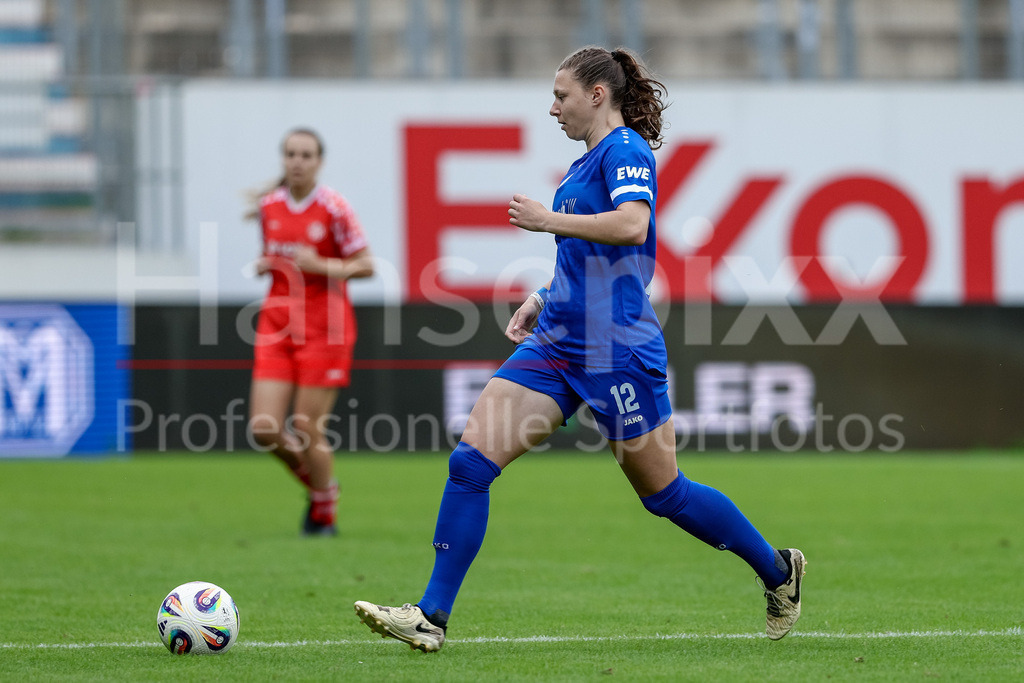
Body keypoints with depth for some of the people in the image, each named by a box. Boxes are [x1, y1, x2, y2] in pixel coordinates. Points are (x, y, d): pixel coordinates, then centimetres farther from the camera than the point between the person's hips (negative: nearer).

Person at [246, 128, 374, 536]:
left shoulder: (334, 208, -10)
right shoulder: (268, 206, 6)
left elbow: (365, 266, -8)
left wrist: (320, 266, -21)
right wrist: (263, 265, 0)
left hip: (324, 330, -5)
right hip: (277, 325, 5)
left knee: (308, 431, -5)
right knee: (264, 428, -5)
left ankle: (324, 514, 18)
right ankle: (315, 482, 24)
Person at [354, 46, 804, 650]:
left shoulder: (626, 150, -10)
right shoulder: (589, 163, 18)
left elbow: (631, 226, -27)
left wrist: (548, 220, -19)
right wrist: (543, 299, 19)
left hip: (616, 348, -9)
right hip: (557, 344, 9)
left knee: (664, 493, 3)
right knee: (470, 462, -6)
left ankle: (778, 571, 25)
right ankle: (432, 617, -7)